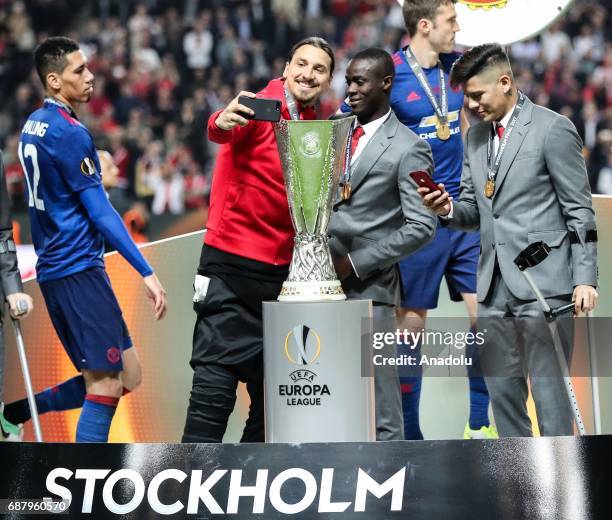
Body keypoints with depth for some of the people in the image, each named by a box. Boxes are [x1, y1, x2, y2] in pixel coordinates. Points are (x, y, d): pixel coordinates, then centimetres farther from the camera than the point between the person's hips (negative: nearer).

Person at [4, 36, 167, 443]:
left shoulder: (33, 125, 15)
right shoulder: (69, 132, -13)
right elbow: (100, 211, -16)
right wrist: (147, 272, -15)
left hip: (53, 269, 9)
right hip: (79, 268, -9)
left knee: (128, 376, 11)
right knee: (106, 384, -9)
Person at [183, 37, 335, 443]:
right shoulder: (260, 109, -10)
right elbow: (224, 131, -33)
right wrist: (223, 122, -56)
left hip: (281, 272, 8)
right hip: (232, 267, -8)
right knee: (214, 390, -10)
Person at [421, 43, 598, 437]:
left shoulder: (553, 130, -6)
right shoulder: (476, 136, 15)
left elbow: (580, 212, -6)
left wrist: (585, 279, -12)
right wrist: (448, 209, -3)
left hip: (543, 282, -7)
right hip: (496, 286, 7)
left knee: (547, 387, -8)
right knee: (502, 389, 9)